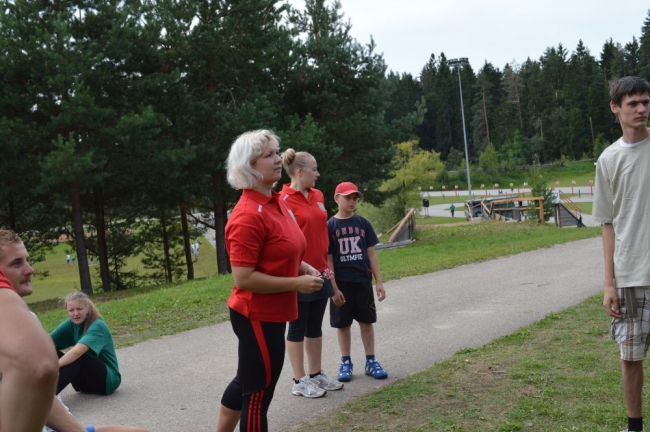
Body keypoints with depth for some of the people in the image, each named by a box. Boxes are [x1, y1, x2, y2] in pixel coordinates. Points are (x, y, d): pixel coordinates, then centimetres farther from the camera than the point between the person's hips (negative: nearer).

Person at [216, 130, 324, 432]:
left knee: (248, 382, 24)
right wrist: (296, 284, -22)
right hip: (257, 316, -10)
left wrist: (304, 268, 4)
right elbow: (243, 278, -26)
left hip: (270, 313, 10)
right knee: (258, 393, 5)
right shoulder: (248, 215, -23)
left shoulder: (276, 202, 7)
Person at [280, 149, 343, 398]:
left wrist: (326, 265, 16)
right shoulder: (285, 200, -14)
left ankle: (316, 374, 27)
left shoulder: (318, 196, 10)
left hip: (319, 271, 7)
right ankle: (300, 381, 14)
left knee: (315, 326, 15)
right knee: (298, 327, 4)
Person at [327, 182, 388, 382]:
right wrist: (334, 288, -10)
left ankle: (371, 361, 20)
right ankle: (346, 362, 21)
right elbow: (328, 259, -5)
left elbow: (371, 254, 5)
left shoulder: (363, 223, 2)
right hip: (341, 284, -2)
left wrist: (379, 282, 1)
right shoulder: (329, 226, -5)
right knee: (343, 324, 8)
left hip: (363, 281, 2)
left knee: (367, 322, 9)